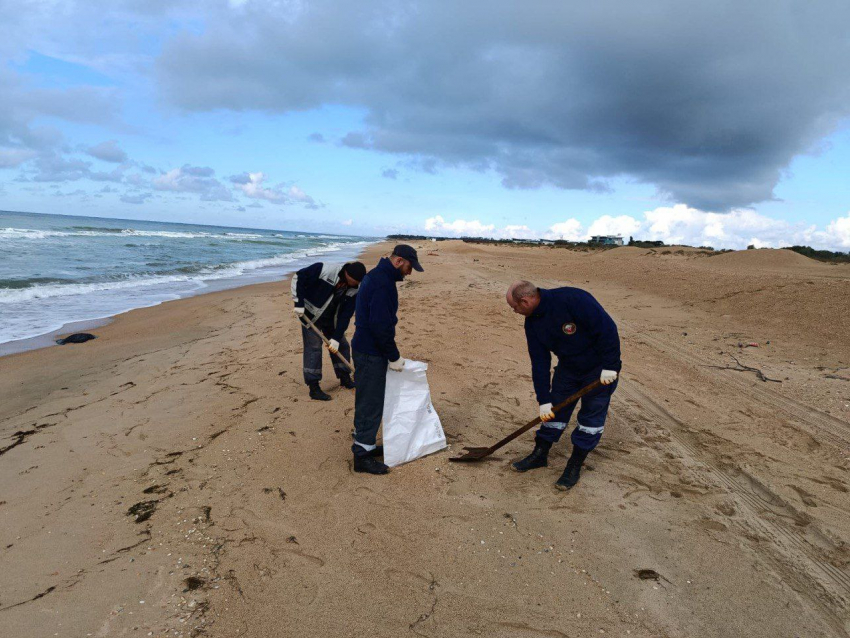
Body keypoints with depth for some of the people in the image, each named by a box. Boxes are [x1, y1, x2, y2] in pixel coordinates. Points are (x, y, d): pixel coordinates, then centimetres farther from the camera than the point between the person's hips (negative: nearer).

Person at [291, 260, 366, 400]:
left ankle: (345, 378, 28)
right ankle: (314, 388, -4)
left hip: (331, 319, 5)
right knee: (314, 347, -9)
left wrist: (336, 338, -18)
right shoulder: (324, 270, -30)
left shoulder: (354, 290, -15)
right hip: (310, 315, -5)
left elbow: (345, 316, -14)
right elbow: (298, 277, -22)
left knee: (342, 345, 9)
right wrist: (298, 303, -23)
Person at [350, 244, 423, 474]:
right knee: (370, 403, -2)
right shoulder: (383, 283, -22)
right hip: (371, 353, -11)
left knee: (368, 401, 19)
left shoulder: (377, 275, 13)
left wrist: (390, 354, 21)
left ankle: (365, 444, 31)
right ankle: (362, 455, 7)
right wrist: (394, 357, -15)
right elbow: (381, 325, -26)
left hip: (366, 349, 11)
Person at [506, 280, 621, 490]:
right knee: (555, 408, 9)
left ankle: (575, 466, 14)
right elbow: (539, 362, -5)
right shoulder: (532, 322, -8)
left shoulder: (573, 299, -32)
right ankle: (540, 454, 25)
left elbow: (607, 328, -30)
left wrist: (610, 366, -27)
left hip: (600, 368, -6)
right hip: (568, 366, 6)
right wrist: (544, 400, -8)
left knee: (592, 416, 2)